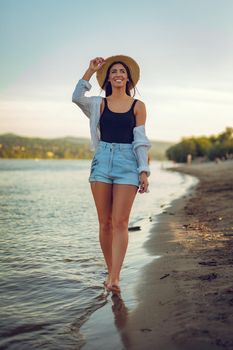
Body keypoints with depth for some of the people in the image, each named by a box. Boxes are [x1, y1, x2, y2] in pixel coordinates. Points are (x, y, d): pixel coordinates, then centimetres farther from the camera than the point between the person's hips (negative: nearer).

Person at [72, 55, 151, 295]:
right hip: (102, 161, 2)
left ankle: (114, 278, -15)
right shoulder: (100, 103, 10)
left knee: (120, 222, -11)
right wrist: (91, 70, -6)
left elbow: (140, 140, 4)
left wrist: (144, 171, -4)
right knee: (105, 223, 3)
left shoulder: (138, 106, 8)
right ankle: (111, 273, 17)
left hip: (127, 162, -2)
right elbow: (77, 97, -10)